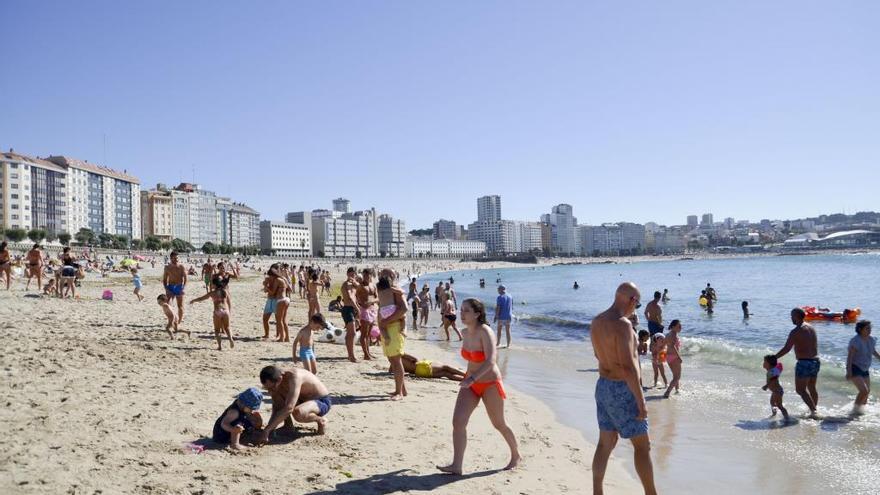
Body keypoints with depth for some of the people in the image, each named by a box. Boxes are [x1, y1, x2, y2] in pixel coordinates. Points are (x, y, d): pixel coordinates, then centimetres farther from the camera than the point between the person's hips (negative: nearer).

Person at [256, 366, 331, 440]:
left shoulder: (294, 377, -33)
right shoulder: (276, 384, -8)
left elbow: (289, 408, -41)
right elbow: (276, 409, 0)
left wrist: (266, 430, -40)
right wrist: (269, 430, -14)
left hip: (323, 401, -8)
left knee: (297, 413, -38)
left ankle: (321, 420, -8)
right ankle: (288, 423, 5)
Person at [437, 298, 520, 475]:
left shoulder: (485, 332, -23)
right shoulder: (466, 332, -1)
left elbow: (491, 360, -34)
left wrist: (473, 378, -45)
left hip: (490, 384, -6)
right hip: (471, 383, 6)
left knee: (499, 424, 12)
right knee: (458, 421, -10)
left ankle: (516, 456, 36)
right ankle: (456, 466, -7)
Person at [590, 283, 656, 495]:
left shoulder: (596, 321, 6)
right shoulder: (622, 324, -22)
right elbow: (628, 367, -26)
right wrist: (641, 401, -21)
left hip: (603, 386, 8)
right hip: (622, 390, -8)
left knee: (606, 443, 15)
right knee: (642, 445, 5)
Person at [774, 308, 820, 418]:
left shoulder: (795, 332, -15)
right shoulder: (811, 328, 10)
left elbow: (786, 349, -19)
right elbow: (815, 346, 18)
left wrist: (774, 358, -13)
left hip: (804, 362, -8)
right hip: (815, 361, 8)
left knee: (800, 389, -3)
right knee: (812, 388, 19)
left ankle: (813, 410, -12)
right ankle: (814, 410, 28)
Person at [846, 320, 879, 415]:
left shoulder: (871, 340, 0)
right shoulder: (855, 341, -22)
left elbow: (874, 351, 20)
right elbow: (849, 356, -24)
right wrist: (849, 371, -29)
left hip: (865, 369, 8)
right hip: (854, 369, -8)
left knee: (868, 391, 15)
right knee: (864, 390, -17)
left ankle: (862, 409, 34)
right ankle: (855, 410, 0)